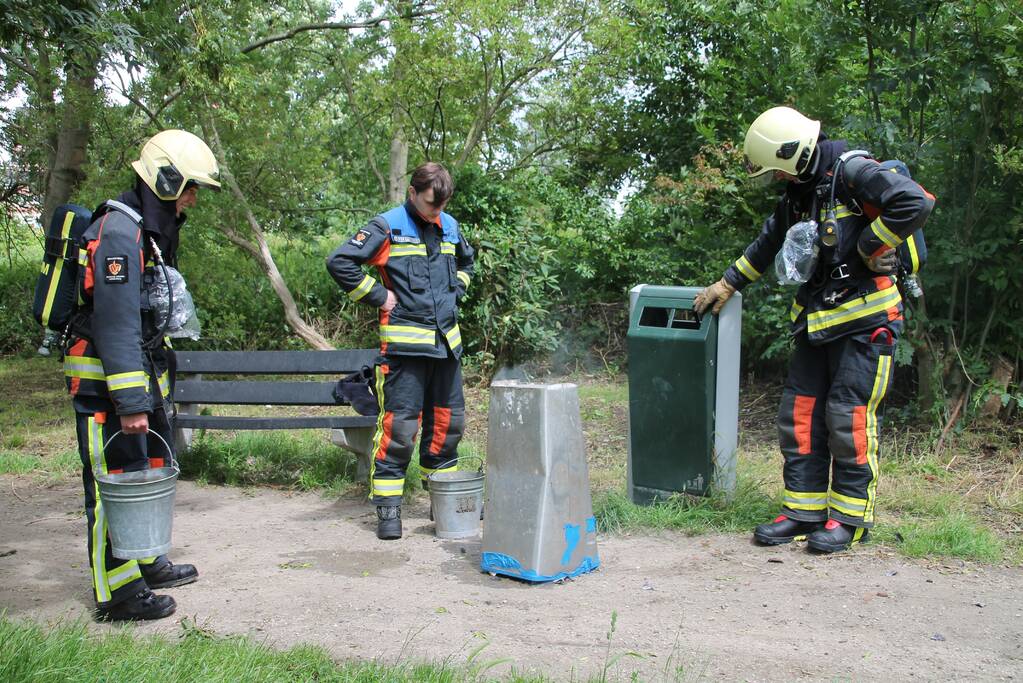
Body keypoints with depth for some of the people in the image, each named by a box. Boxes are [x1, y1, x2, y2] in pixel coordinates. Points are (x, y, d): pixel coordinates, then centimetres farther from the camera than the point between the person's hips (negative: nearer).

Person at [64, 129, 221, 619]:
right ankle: (118, 593, 6)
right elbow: (116, 325, -25)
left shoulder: (153, 230, 14)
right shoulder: (118, 232, -19)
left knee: (152, 468, 18)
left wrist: (150, 388, 21)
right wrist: (130, 402, -26)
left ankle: (146, 562, 33)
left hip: (140, 374, 10)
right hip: (104, 381, -10)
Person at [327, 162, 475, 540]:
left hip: (446, 341, 6)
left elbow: (466, 261, 34)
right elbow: (339, 261, -10)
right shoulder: (388, 226, -5)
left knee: (448, 420, 12)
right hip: (405, 342, -6)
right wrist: (378, 296, -8)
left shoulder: (449, 226, 13)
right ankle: (387, 507, 2)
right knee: (399, 424, -7)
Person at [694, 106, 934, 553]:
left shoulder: (851, 172, -12)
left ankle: (850, 517, 7)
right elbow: (768, 243, 28)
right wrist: (727, 285, 30)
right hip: (816, 319, 9)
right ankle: (804, 510, 14)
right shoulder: (798, 191, 15)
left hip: (864, 317, -8)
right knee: (799, 414, 6)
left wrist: (864, 251, -16)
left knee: (849, 417, -6)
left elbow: (915, 204, -24)